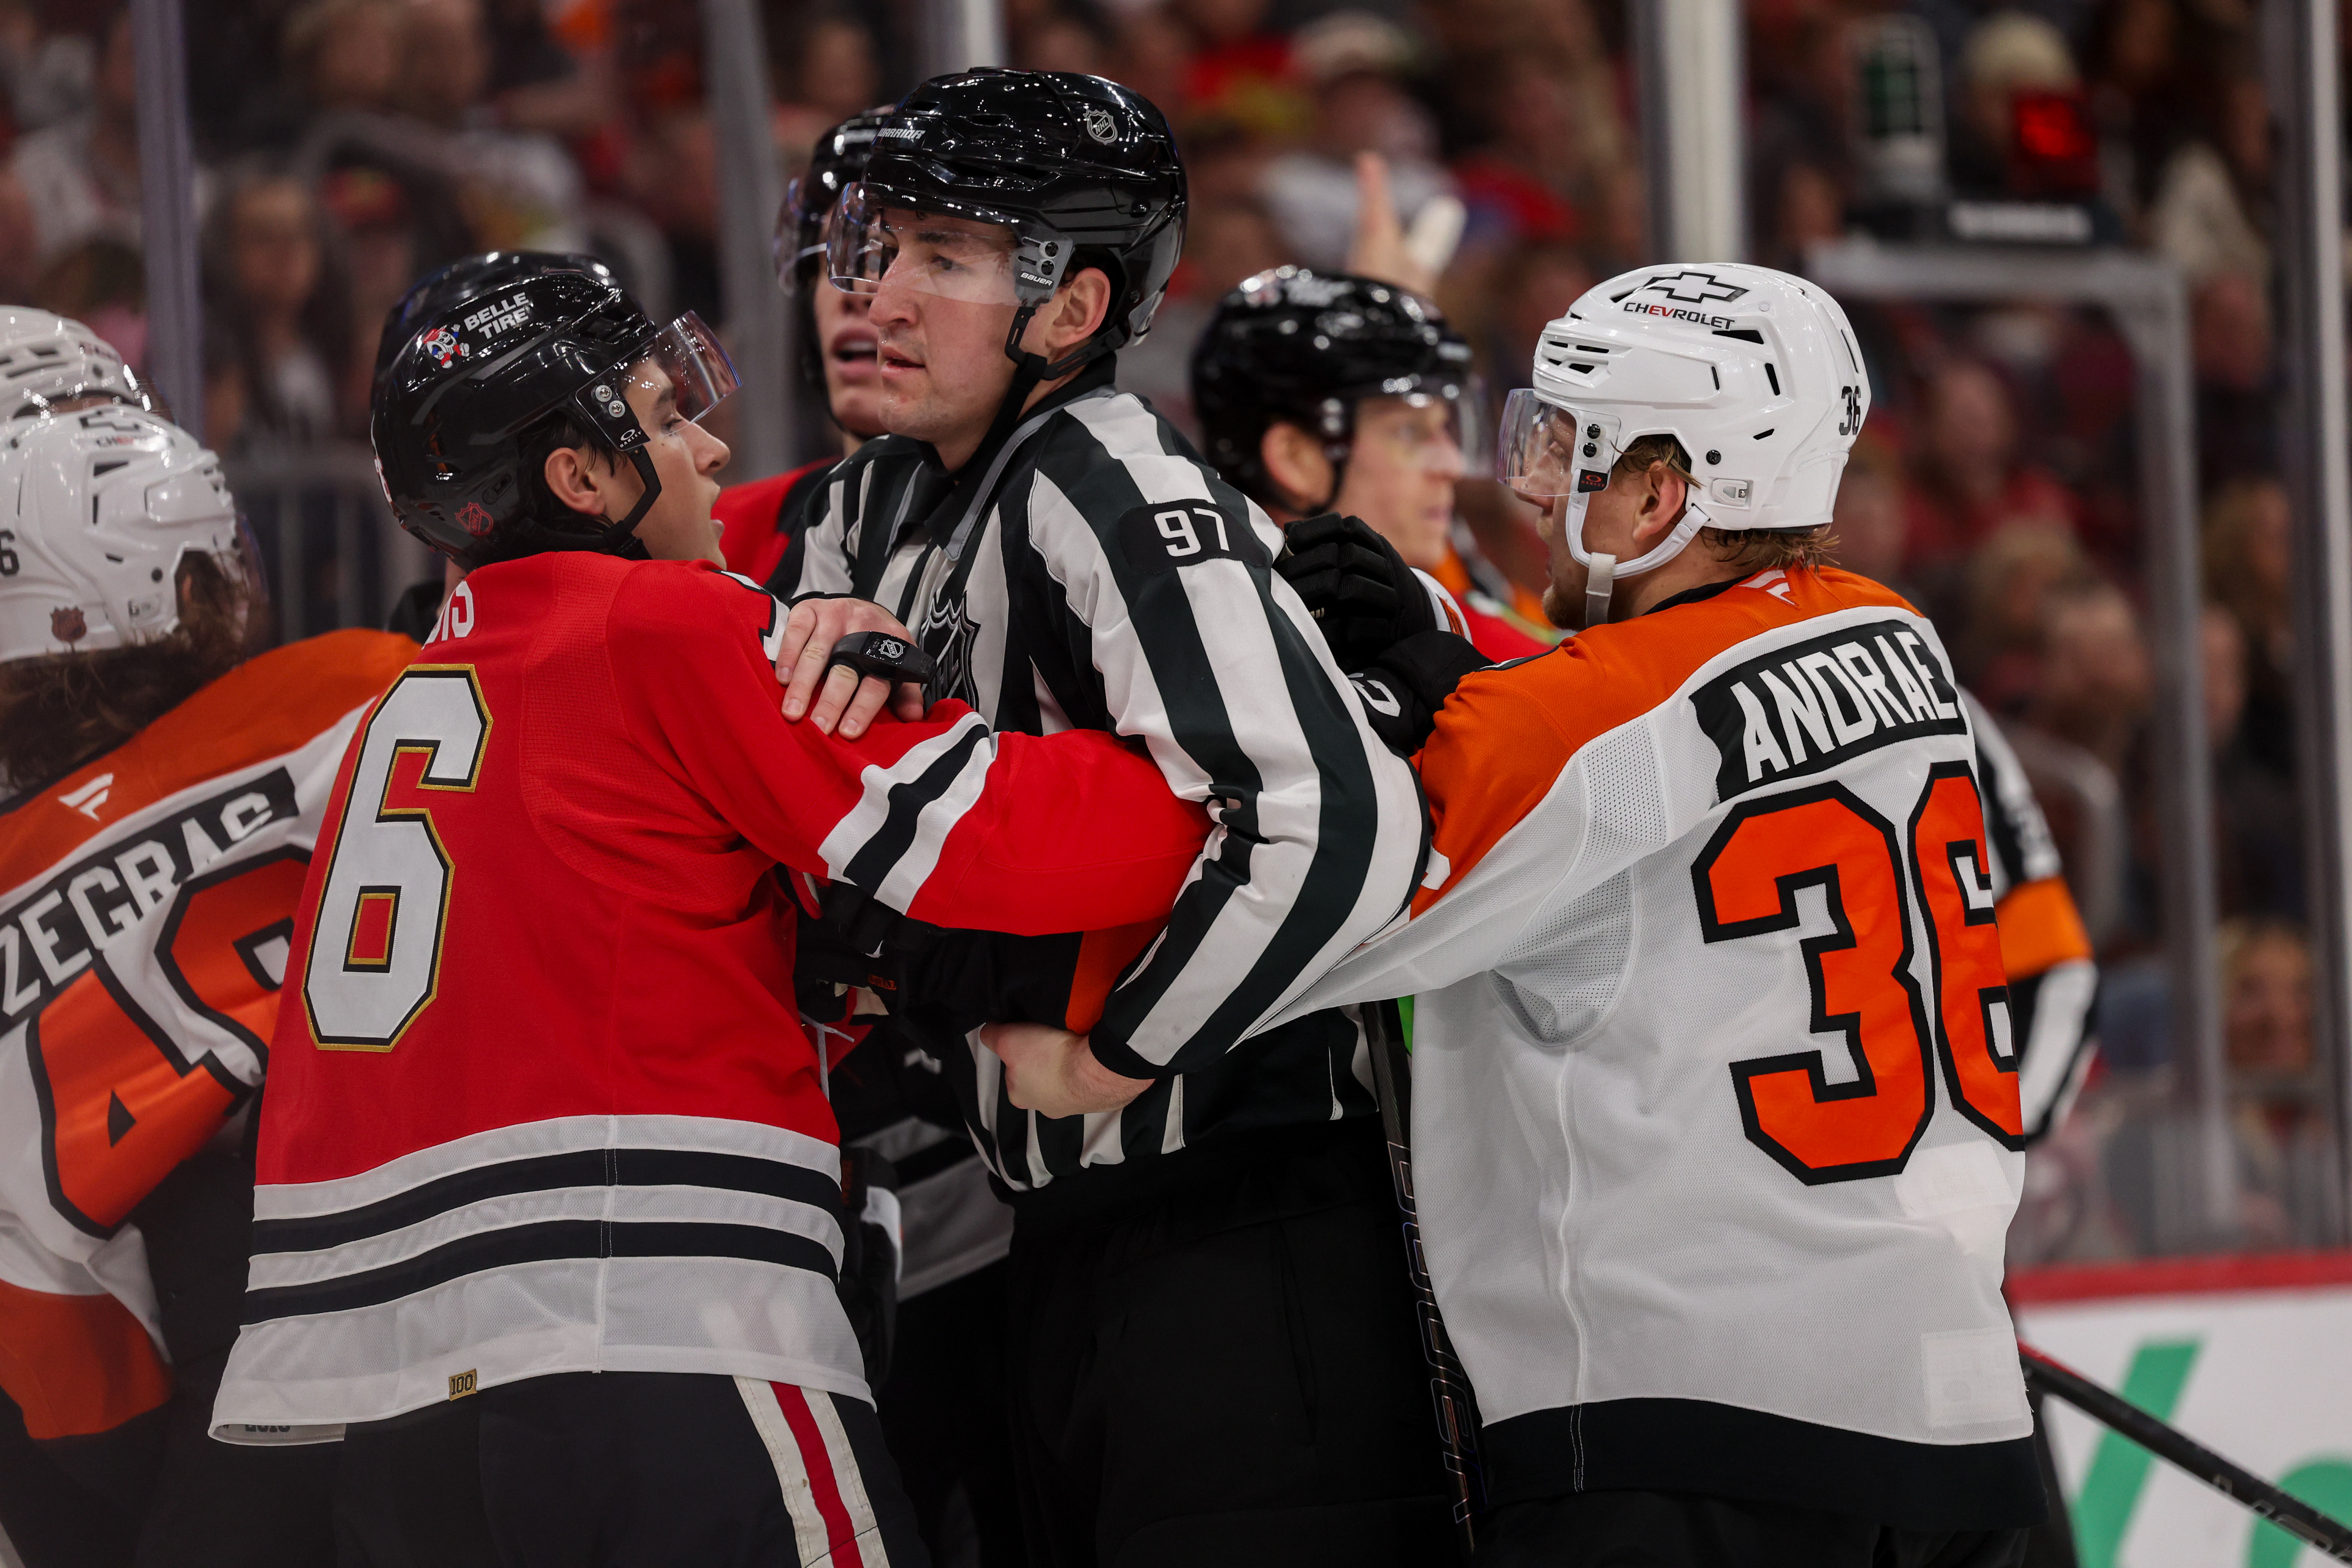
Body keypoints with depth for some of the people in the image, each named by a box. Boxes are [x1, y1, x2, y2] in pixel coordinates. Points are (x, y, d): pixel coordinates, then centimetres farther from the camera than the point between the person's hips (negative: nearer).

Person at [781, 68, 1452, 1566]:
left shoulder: (1118, 495, -18)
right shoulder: (887, 501, 10)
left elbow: (1339, 832, -29)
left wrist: (1108, 1062, -17)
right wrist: (832, 639, -4)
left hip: (1238, 1232, -10)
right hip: (1068, 1227, 10)